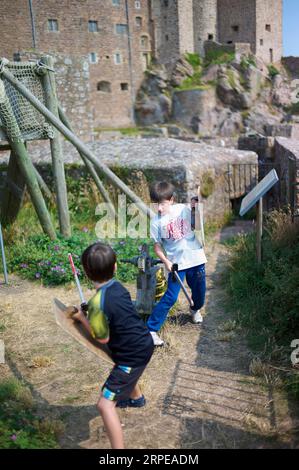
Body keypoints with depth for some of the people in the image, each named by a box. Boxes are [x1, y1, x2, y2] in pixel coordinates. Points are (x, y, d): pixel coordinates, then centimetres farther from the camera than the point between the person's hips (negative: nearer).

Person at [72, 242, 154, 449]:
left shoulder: (98, 303, -28)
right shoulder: (118, 287, -5)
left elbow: (102, 338, -16)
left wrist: (82, 318, -6)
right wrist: (90, 314, 2)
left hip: (133, 356, -9)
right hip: (144, 343, 9)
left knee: (105, 404, -7)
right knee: (124, 366, 40)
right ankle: (136, 397, 69)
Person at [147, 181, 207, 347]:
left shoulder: (185, 209, -6)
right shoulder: (156, 221, -9)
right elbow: (157, 246, -3)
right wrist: (166, 261, -17)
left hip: (196, 259, 3)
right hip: (176, 263, -3)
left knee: (199, 292, 18)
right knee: (170, 297, -9)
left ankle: (195, 309, 52)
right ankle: (151, 329, 0)